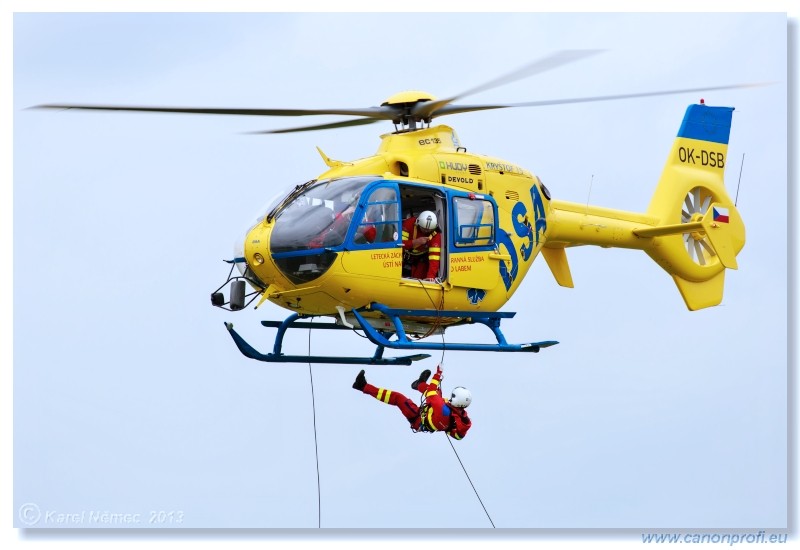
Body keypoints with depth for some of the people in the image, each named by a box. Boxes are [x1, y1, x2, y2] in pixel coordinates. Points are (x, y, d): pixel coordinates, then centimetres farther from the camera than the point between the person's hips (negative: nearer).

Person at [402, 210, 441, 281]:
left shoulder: (436, 234, -27)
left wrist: (431, 276, -46)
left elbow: (434, 256, -35)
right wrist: (415, 242, -47)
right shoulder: (409, 223, -27)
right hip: (407, 253, 1)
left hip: (421, 257, 0)